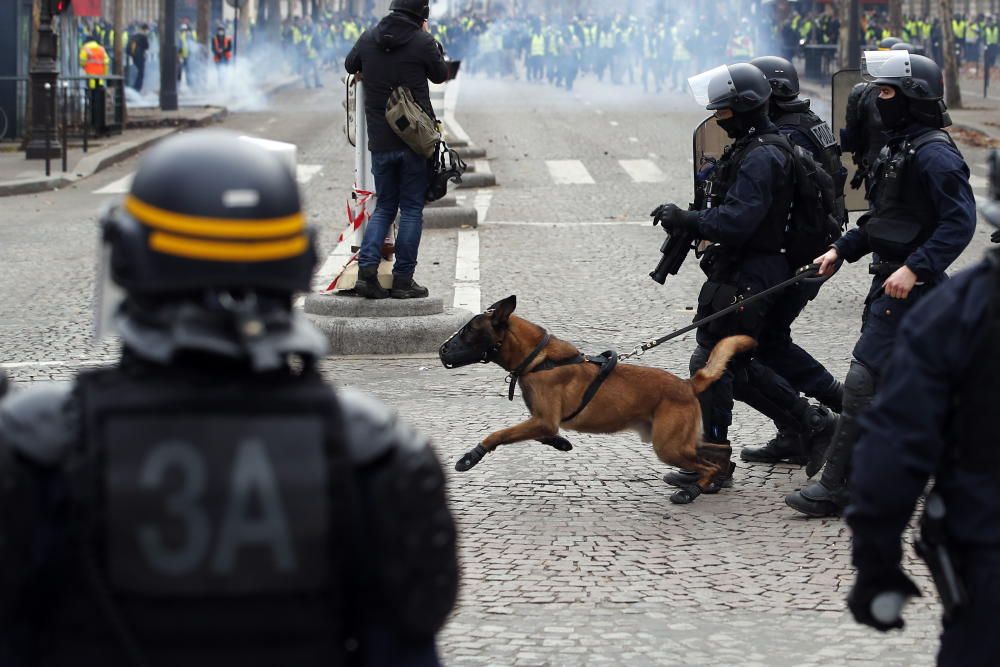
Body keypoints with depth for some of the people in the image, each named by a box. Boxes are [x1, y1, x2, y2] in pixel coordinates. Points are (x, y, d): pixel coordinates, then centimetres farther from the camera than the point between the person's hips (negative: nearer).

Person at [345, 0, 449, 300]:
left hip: (380, 142, 4)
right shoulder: (422, 42, -10)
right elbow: (440, 75, 7)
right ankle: (403, 280, 3)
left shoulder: (369, 38, 2)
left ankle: (366, 270, -3)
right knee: (412, 209, 5)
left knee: (384, 207, 14)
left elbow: (350, 65, 19)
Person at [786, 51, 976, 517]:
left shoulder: (934, 154, -17)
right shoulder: (898, 147, 15)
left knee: (865, 380, -11)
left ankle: (836, 487, -9)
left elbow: (959, 222, -24)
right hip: (890, 280, 10)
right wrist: (841, 250, 16)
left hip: (911, 287, -10)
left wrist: (915, 268, -30)